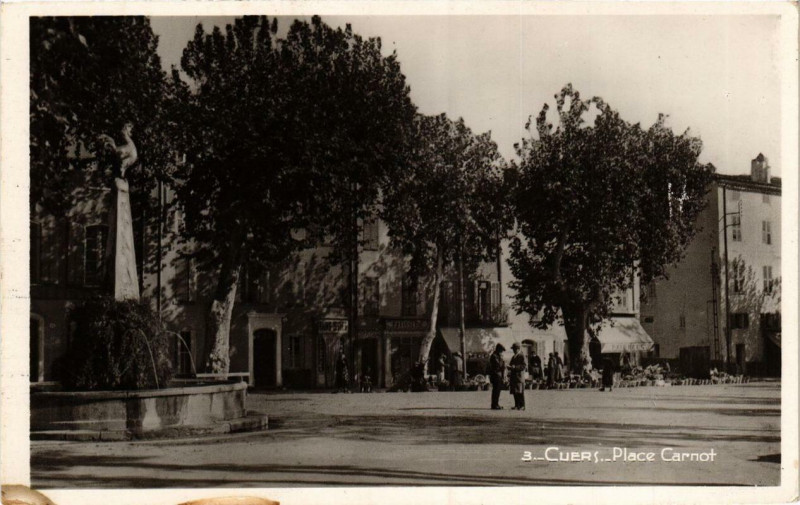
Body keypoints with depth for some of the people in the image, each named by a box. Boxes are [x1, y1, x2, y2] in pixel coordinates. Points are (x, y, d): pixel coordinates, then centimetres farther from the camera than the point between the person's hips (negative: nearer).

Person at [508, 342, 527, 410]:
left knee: (520, 392, -8)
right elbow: (510, 364, 27)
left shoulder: (522, 356, -3)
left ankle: (522, 406, -7)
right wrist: (509, 367, 2)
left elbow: (525, 366, -11)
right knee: (514, 392, 5)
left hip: (519, 376, -7)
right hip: (513, 376, 7)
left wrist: (515, 367, -19)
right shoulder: (513, 357, 21)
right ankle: (517, 405, 10)